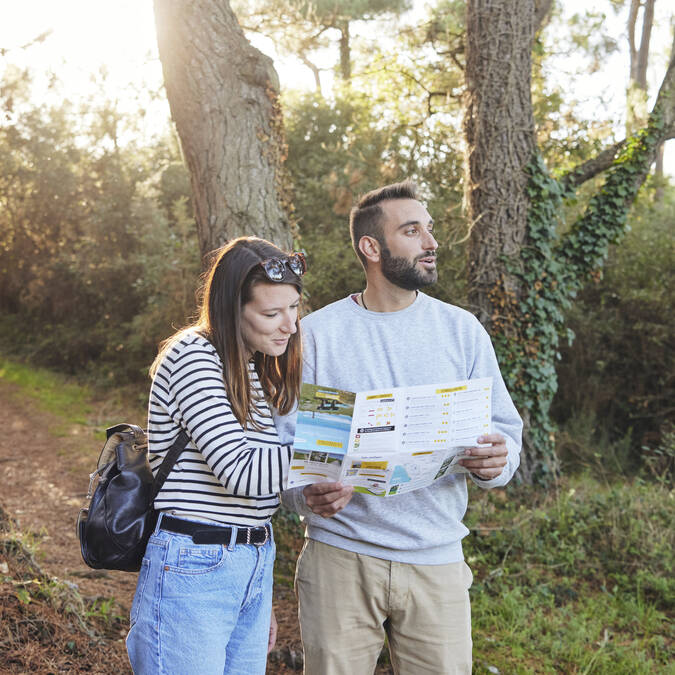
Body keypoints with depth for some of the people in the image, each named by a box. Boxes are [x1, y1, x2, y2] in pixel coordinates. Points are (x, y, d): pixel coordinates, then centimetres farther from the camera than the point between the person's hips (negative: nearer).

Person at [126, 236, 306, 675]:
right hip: (192, 569, -8)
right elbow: (242, 472, -22)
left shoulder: (259, 370, 14)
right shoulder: (193, 357, -13)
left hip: (253, 570, 8)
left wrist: (260, 591, 19)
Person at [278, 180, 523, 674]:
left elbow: (504, 428, 5)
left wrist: (497, 460, -18)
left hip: (436, 562, 2)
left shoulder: (463, 330, 4)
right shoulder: (317, 333, -1)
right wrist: (308, 494, -22)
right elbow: (285, 440, -1)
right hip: (339, 557, -1)